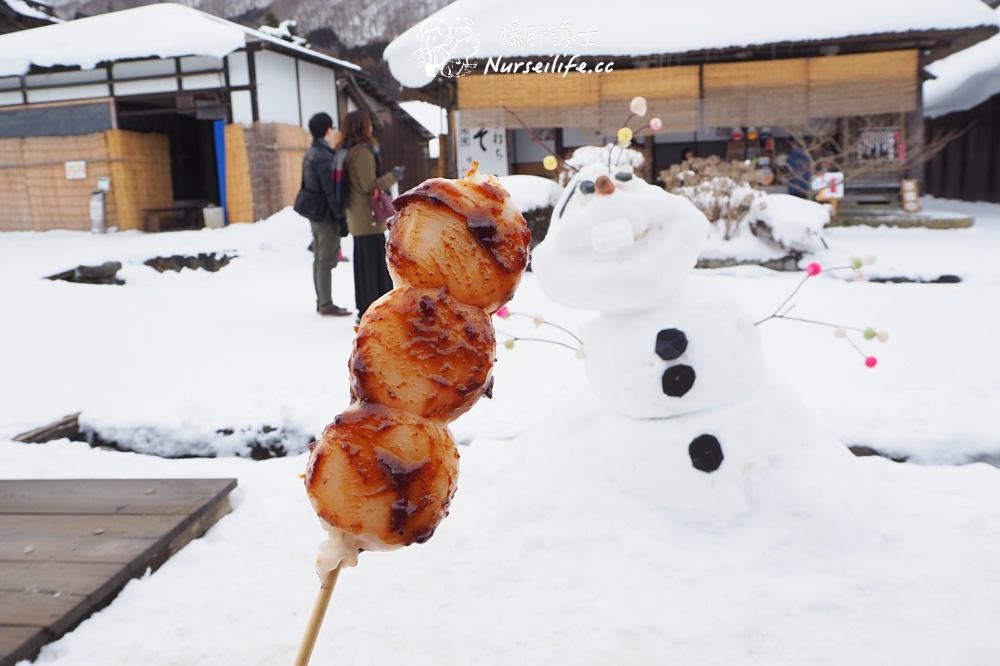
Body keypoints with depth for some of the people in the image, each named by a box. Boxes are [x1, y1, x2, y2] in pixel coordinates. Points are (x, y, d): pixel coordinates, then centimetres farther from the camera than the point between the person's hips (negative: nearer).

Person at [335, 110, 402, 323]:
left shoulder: (347, 151, 13)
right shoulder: (363, 152, -15)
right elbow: (370, 186, -18)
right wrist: (392, 177, -7)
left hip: (358, 218, 9)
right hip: (369, 218, -9)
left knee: (363, 263, 14)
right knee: (375, 264, -5)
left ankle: (365, 310, 22)